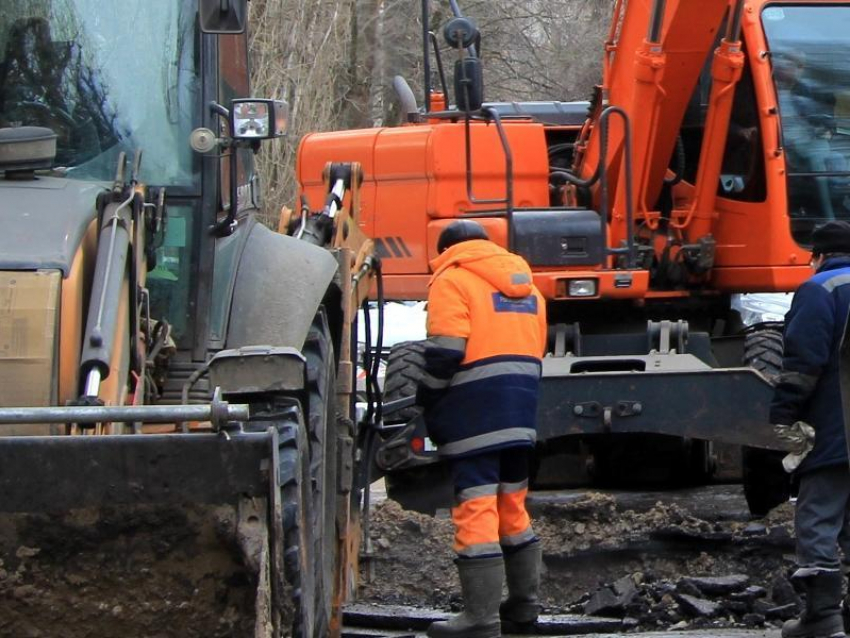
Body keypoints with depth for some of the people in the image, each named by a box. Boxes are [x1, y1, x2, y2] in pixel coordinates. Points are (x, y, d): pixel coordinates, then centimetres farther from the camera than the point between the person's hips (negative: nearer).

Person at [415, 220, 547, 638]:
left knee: (475, 509, -8)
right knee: (512, 506, 18)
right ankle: (523, 603, 24)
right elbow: (535, 352, 18)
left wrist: (425, 401, -1)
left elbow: (445, 352, -13)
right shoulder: (524, 286, 19)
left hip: (475, 413, -8)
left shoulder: (452, 280, -5)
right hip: (521, 413, 8)